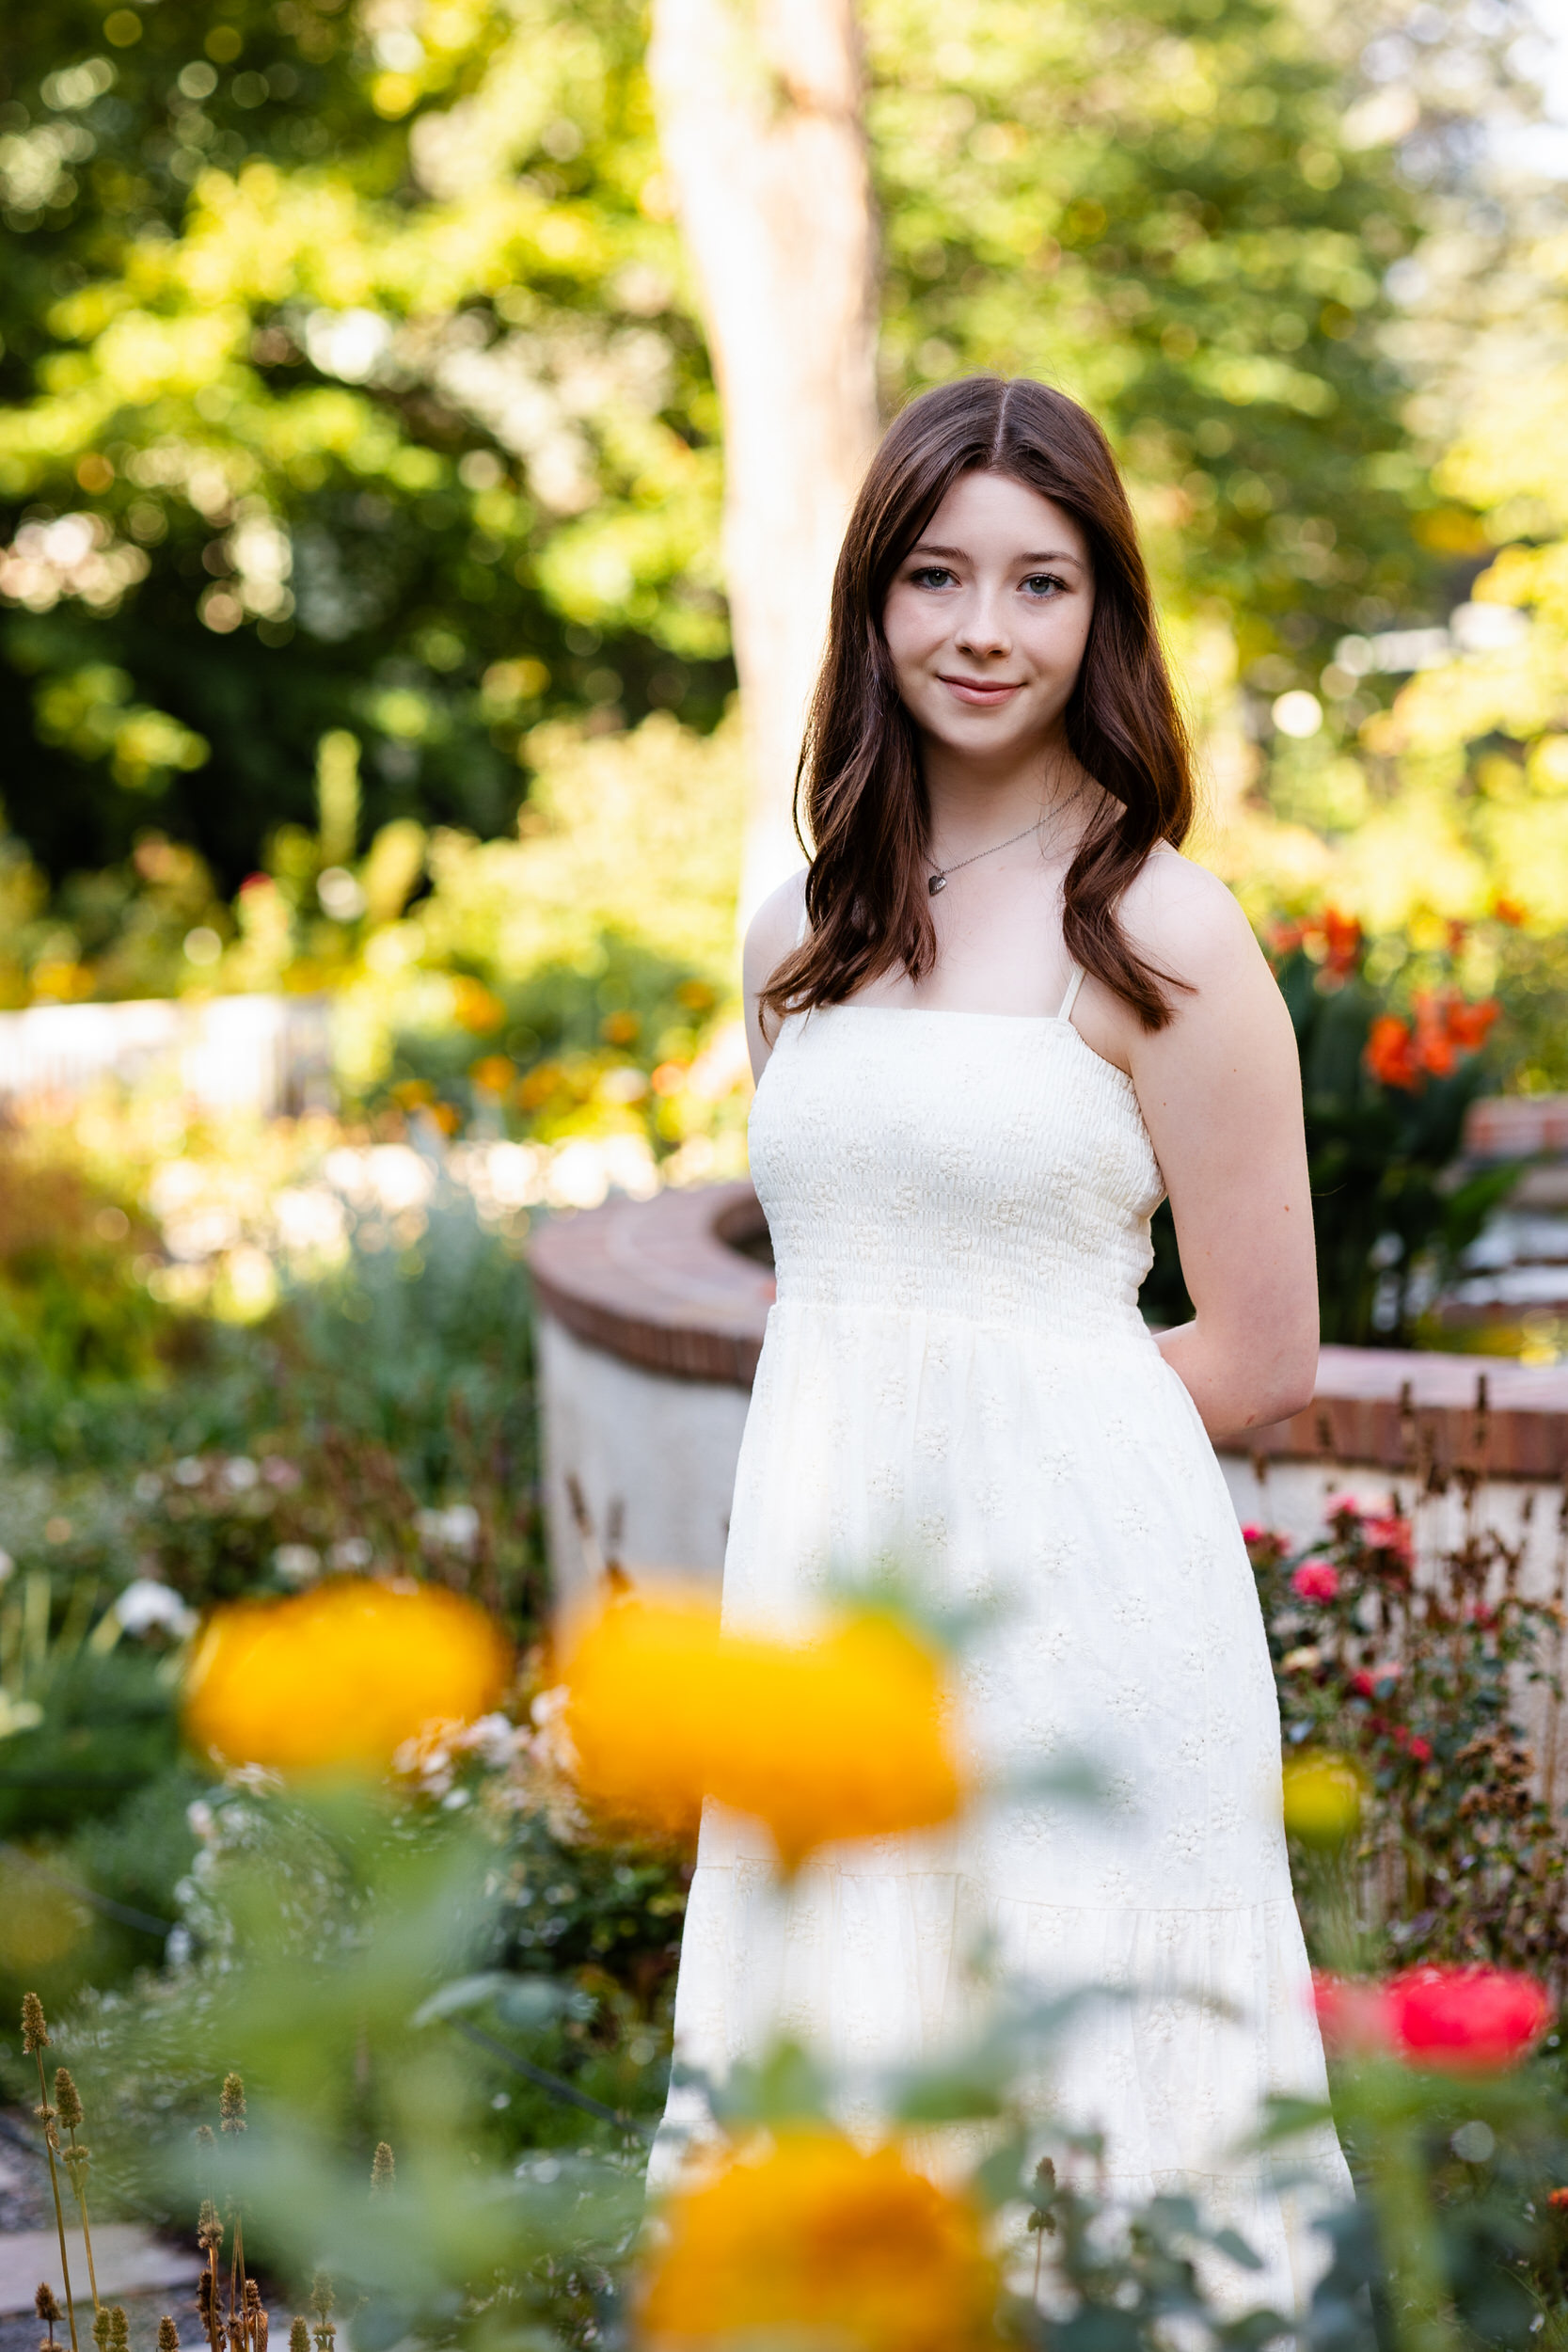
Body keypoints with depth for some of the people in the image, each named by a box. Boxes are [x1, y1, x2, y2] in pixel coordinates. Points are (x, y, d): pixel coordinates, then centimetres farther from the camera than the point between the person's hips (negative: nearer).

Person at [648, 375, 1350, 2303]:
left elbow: (1259, 1364, -4)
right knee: (846, 2118, 9)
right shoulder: (803, 936, 11)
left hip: (1075, 1608, -5)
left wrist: (995, 1424, 1)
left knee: (1082, 2114, -1)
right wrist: (865, 1443, 7)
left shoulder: (1162, 936, -6)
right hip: (825, 1596, 5)